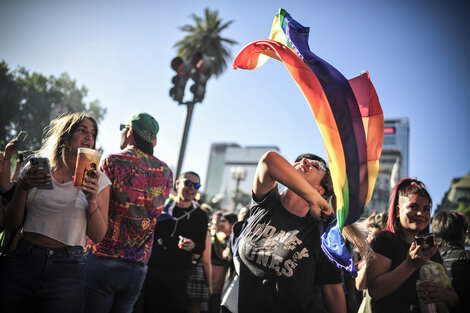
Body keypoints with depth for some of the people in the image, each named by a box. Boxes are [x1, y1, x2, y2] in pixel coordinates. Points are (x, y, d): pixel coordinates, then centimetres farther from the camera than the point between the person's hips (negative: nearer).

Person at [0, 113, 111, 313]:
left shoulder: (98, 180, 3)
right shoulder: (34, 169, 6)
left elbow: (97, 236, 1)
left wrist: (92, 201, -15)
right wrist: (22, 188, -8)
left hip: (68, 269, -1)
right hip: (24, 260, 1)